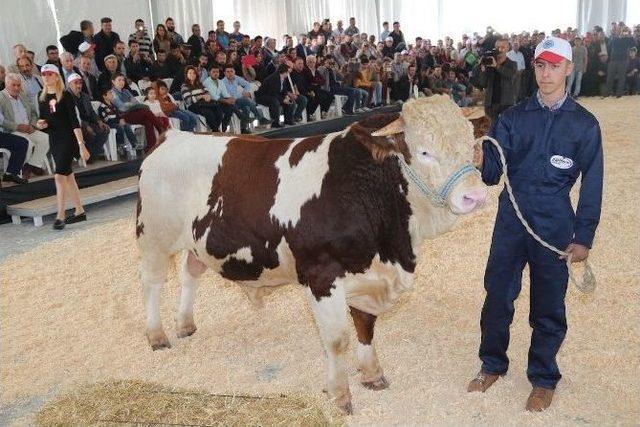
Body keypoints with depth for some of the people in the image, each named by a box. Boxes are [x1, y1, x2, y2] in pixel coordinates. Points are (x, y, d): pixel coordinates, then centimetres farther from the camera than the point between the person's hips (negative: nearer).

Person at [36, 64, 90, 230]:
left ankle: (60, 216, -11)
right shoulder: (42, 98, 10)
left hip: (68, 138, -7)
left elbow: (74, 121, -13)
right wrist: (42, 125, -7)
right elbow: (44, 121, 18)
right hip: (54, 140, 7)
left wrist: (81, 145, -18)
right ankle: (79, 212, 20)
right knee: (68, 176, 11)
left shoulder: (65, 96, -7)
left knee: (59, 175, -15)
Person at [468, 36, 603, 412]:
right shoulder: (513, 117, 2)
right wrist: (481, 161, -27)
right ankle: (493, 365, 32)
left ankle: (544, 379, 30)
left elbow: (592, 185, 0)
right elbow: (493, 172, -3)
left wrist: (584, 237, -2)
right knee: (497, 297, 10)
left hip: (554, 228, -1)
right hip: (510, 222, 2)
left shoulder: (584, 123, -2)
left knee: (548, 308, 10)